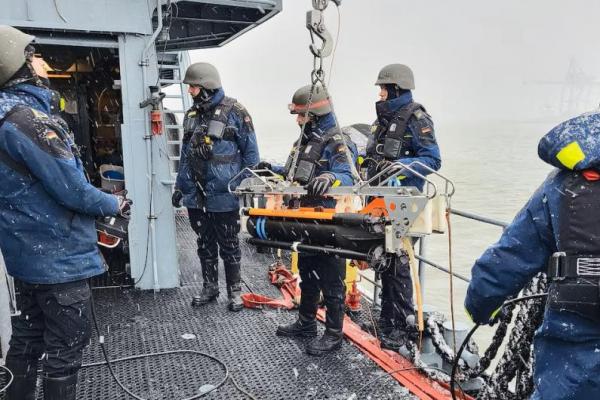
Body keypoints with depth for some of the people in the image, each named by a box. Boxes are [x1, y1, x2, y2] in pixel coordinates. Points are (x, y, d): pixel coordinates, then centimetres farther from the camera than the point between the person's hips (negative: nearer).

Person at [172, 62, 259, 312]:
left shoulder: (235, 113, -10)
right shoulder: (191, 115, 9)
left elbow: (251, 153, -7)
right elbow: (185, 154, 16)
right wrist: (179, 186, 14)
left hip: (223, 197, -6)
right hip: (196, 196, 6)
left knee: (228, 246, 8)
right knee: (205, 245, 17)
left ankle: (234, 290, 23)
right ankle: (210, 288, 32)